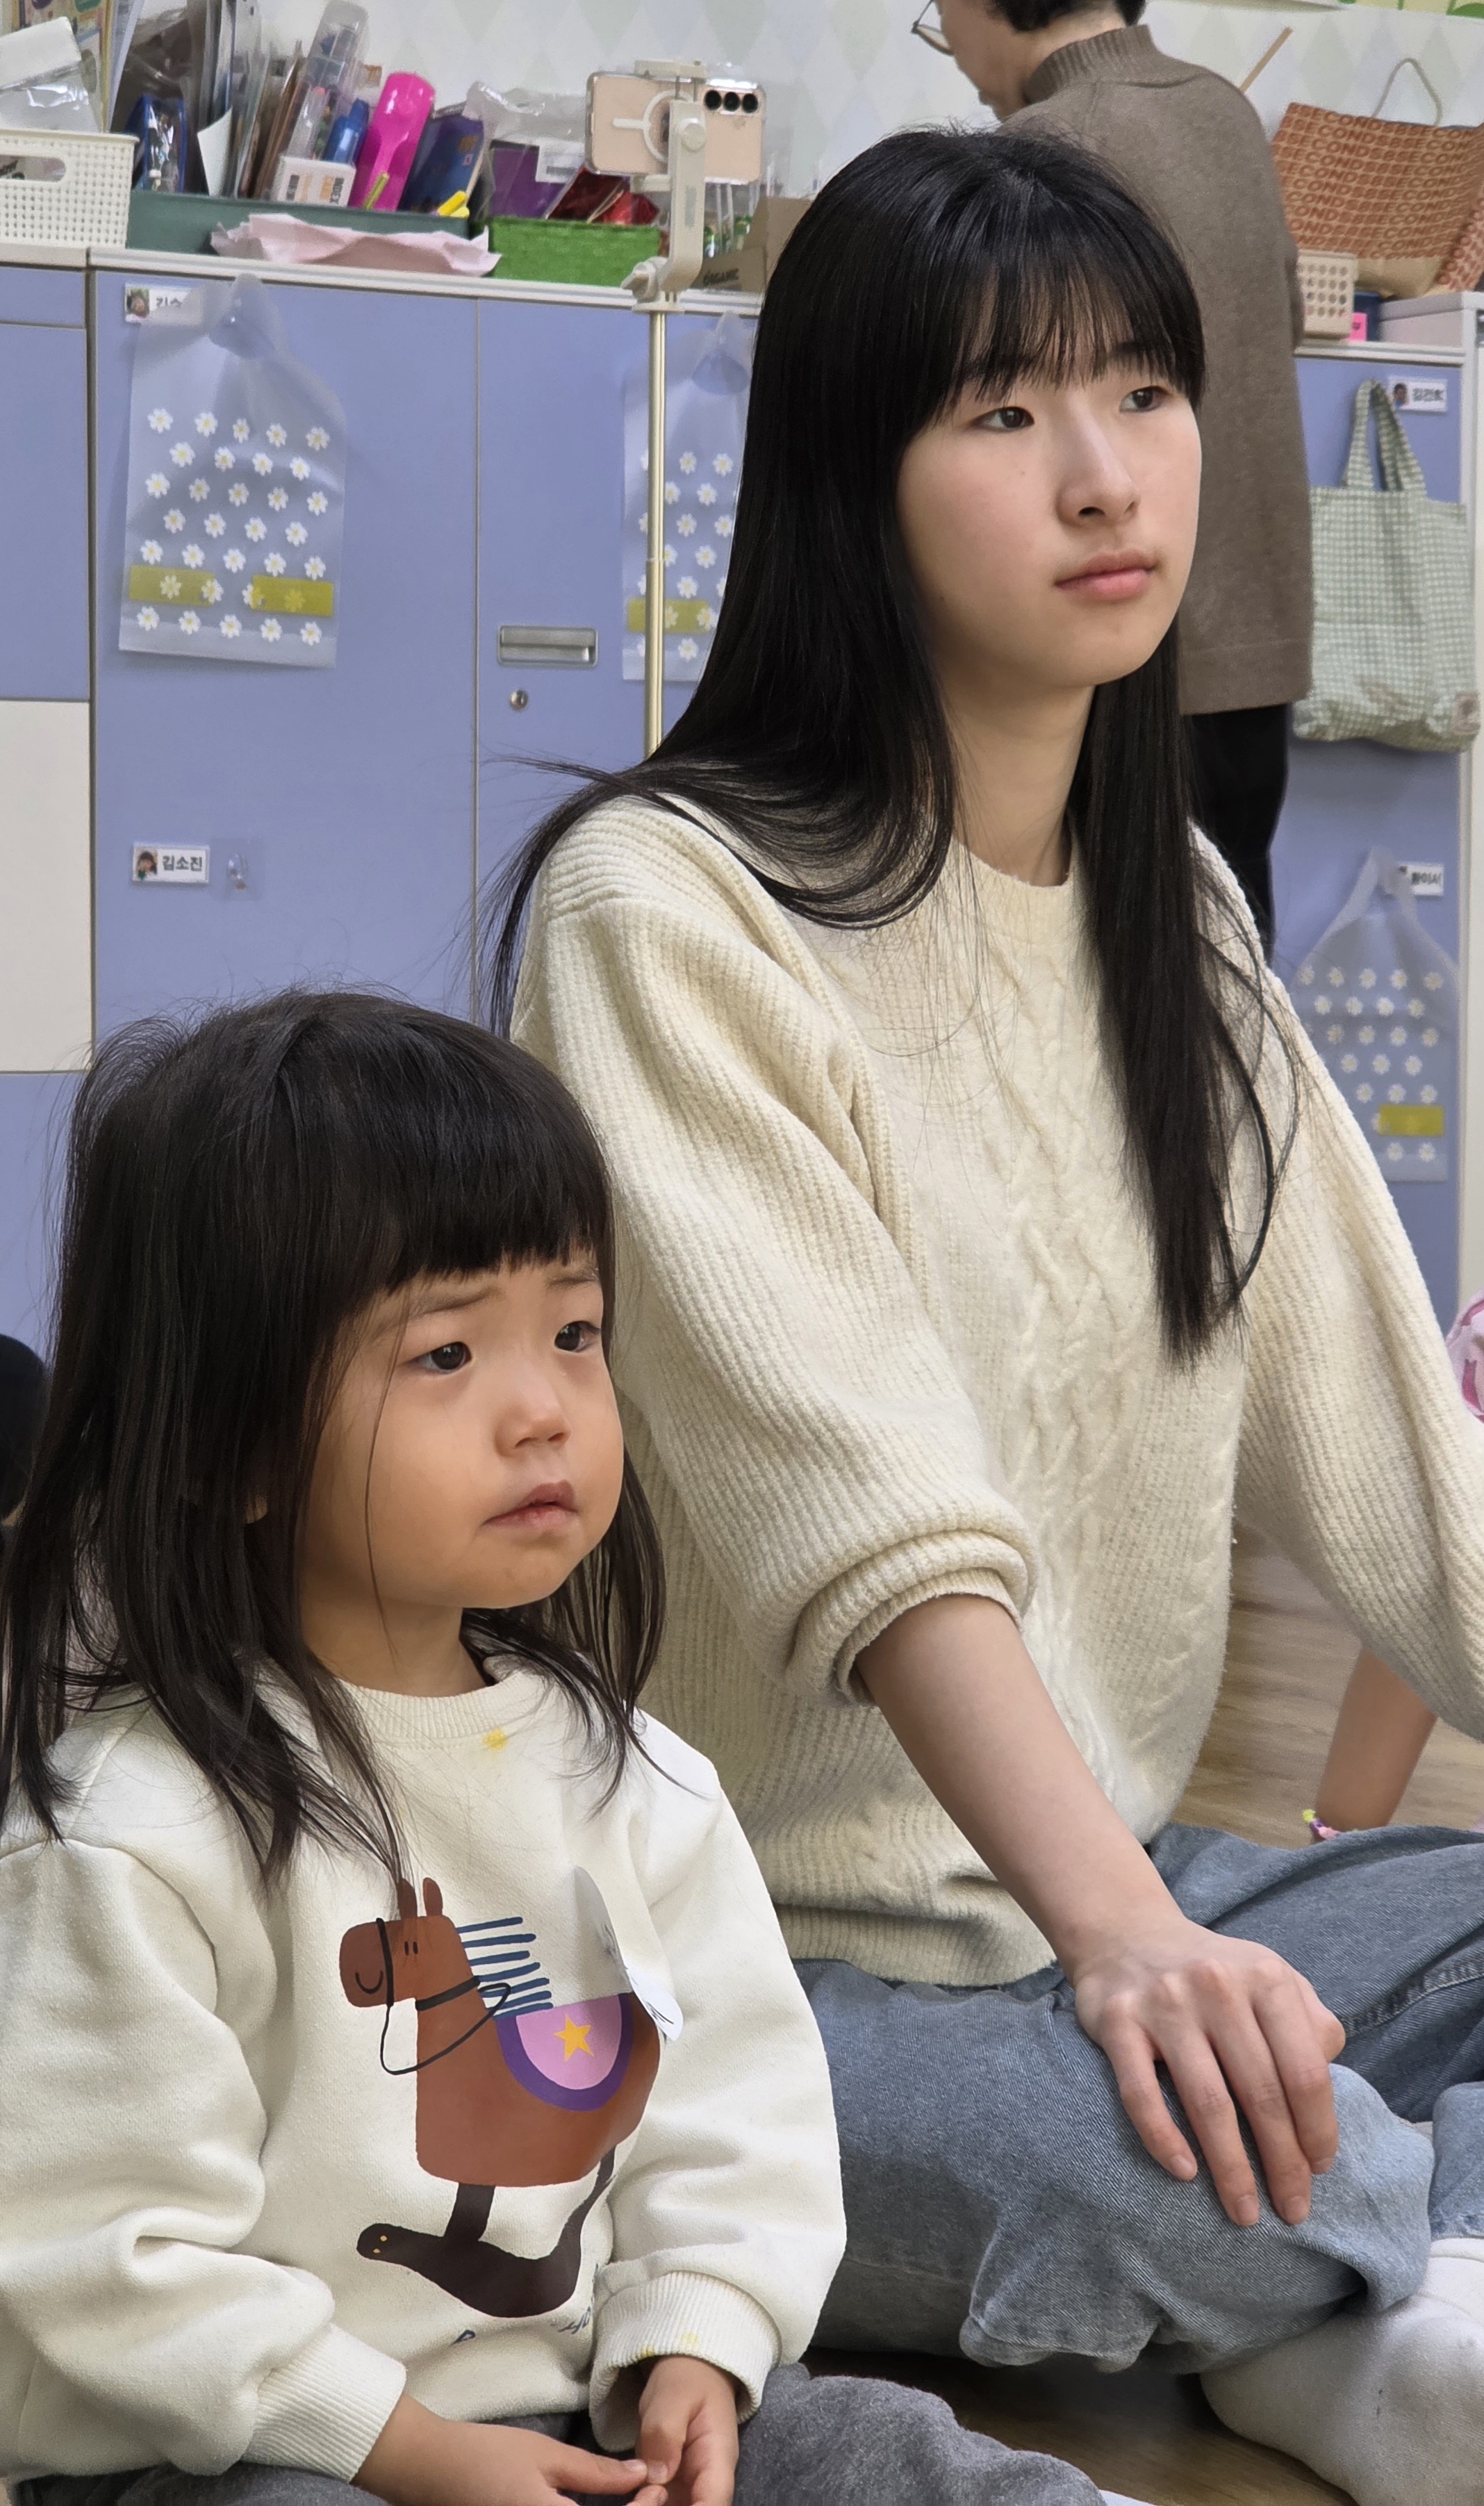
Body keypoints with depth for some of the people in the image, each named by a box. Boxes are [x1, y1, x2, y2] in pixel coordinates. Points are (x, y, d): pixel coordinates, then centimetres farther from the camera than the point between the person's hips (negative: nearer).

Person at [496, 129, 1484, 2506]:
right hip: (766, 1949, -8)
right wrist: (1113, 1929, -39)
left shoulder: (1168, 902, 12)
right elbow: (863, 1504, -26)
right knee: (1166, 2142, -38)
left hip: (1118, 1885, 8)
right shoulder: (667, 908, -13)